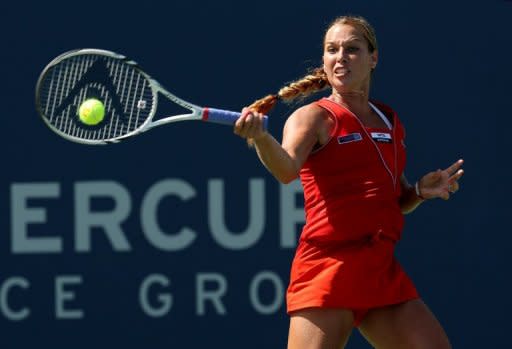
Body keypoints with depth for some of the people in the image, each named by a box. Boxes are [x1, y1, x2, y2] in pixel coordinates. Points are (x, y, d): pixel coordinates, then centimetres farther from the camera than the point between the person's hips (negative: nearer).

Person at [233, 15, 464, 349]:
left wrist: (421, 190, 6)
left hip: (383, 272, 6)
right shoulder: (313, 117, -2)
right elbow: (287, 168, -24)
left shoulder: (391, 121, 16)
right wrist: (260, 137, -44)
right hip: (327, 268, -6)